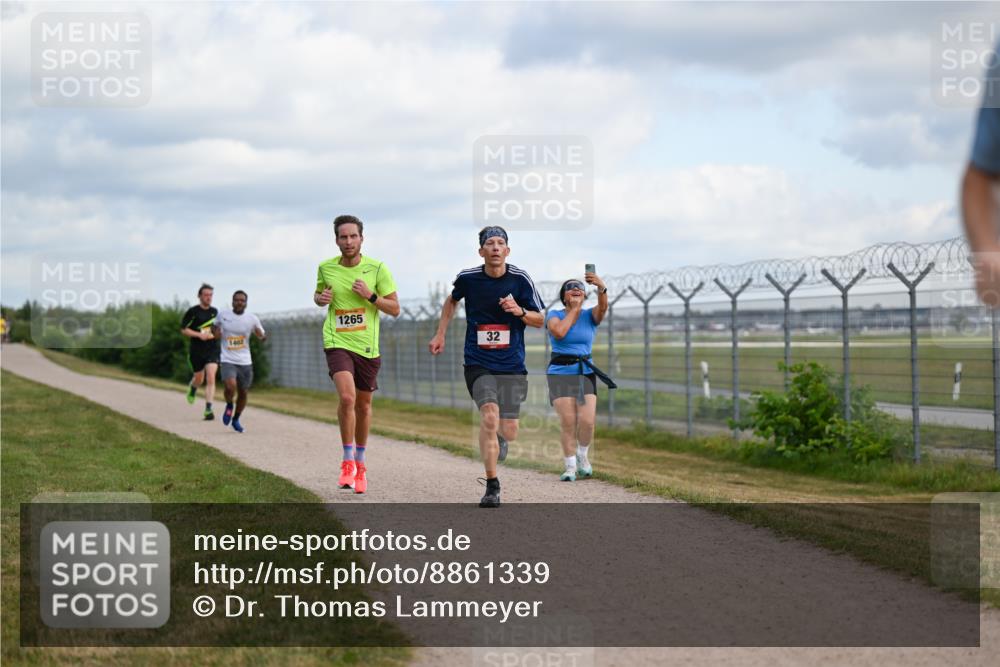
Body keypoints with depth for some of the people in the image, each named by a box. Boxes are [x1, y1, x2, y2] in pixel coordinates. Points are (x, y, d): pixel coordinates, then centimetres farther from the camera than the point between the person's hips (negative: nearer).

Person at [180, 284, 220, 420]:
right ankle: (192, 388, 49)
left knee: (211, 378, -14)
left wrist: (216, 334, 2)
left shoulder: (215, 312, 8)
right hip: (196, 351, -2)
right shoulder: (193, 311, -5)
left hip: (212, 350, 2)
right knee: (199, 379, 11)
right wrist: (199, 335, -16)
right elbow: (183, 329, -5)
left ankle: (208, 409, -15)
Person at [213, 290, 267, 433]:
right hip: (228, 360, -2)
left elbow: (262, 336, 5)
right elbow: (217, 332, 22)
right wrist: (216, 332, -2)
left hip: (245, 362, 2)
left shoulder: (252, 318, 0)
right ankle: (229, 405, 7)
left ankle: (236, 419, 34)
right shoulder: (223, 315, 2)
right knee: (230, 386, -26)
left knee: (243, 393, 9)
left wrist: (263, 336, -19)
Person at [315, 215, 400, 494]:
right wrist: (321, 298, -4)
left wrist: (370, 295, -18)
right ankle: (348, 461, -8)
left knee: (363, 404, 13)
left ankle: (360, 461, 34)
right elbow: (318, 294, 20)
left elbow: (394, 309, -2)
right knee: (346, 397, -22)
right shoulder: (325, 268, 0)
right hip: (337, 342, -1)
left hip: (367, 346, 1)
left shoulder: (377, 269, -5)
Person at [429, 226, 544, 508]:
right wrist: (440, 334, 17)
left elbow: (539, 320, 3)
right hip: (478, 364, -1)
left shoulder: (520, 280, -5)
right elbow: (452, 300, 20)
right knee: (489, 416, -23)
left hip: (512, 365, 1)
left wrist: (519, 311, -17)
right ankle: (492, 486, -15)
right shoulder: (467, 278, -3)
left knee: (508, 431, 2)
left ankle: (498, 439, 43)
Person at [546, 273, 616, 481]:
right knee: (568, 422, -10)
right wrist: (574, 309, -7)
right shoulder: (555, 315, 3)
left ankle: (583, 455, 15)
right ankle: (570, 466, 5)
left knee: (587, 420, -14)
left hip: (585, 373, 2)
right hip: (560, 373, -1)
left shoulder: (590, 315, 7)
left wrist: (602, 289, -39)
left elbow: (603, 307, -17)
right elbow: (559, 332, -19)